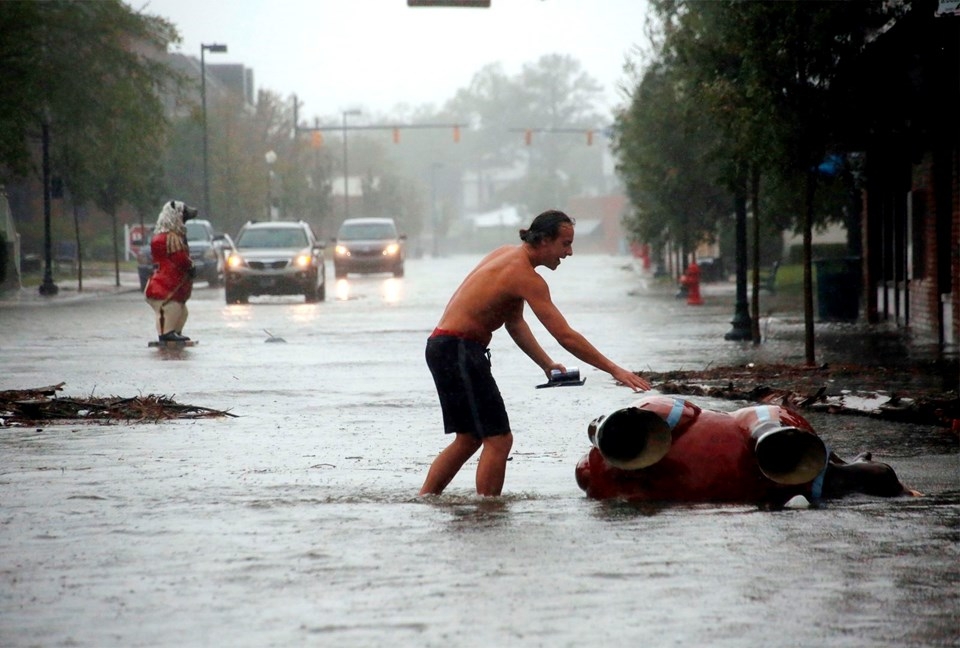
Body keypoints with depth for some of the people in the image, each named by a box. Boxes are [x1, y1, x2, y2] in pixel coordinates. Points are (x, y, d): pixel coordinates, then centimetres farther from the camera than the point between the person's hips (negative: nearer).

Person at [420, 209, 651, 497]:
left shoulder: (509, 255, 13)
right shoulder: (525, 276, -17)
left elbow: (515, 323, 20)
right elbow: (566, 336, -21)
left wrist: (546, 363, 10)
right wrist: (614, 370, -18)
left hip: (443, 347, 10)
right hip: (458, 350, -10)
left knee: (469, 438, 18)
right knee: (498, 439, -8)